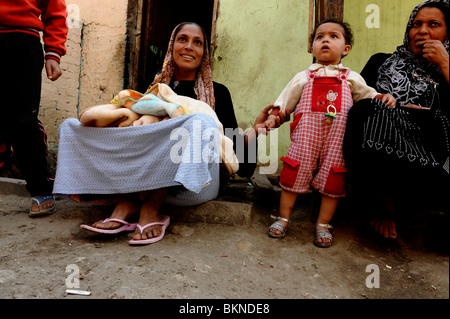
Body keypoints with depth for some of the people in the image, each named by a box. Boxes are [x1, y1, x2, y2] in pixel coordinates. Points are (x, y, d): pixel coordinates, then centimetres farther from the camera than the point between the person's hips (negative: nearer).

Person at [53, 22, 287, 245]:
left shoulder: (216, 92, 13)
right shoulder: (156, 87, 21)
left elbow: (232, 146, 10)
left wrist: (255, 129, -7)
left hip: (195, 185, -2)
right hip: (146, 182, 3)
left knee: (200, 122, -32)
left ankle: (151, 208, -24)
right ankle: (124, 203, -22)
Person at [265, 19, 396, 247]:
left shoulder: (351, 78, 16)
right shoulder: (303, 77, 14)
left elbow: (368, 95, 20)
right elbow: (284, 102, 13)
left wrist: (384, 98, 0)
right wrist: (273, 118, -1)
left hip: (337, 137, 1)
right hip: (306, 136, 0)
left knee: (332, 178, 1)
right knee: (295, 172, -1)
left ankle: (323, 225, 17)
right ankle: (283, 218, 16)